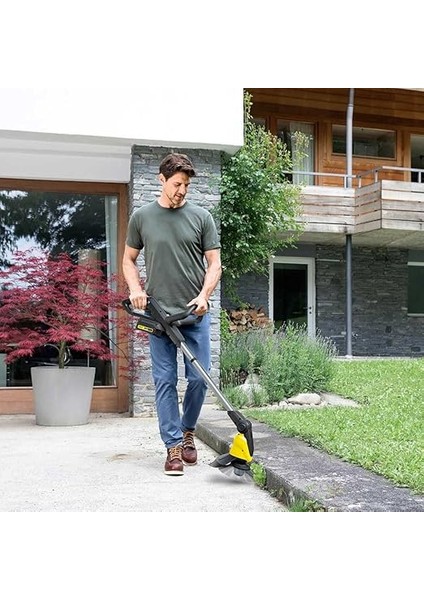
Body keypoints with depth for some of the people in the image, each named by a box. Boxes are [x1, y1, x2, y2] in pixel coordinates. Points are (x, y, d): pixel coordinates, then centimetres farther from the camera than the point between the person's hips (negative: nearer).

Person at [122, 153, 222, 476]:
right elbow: (129, 260, 15)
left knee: (199, 378, 1)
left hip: (195, 314, 0)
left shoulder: (201, 217, 5)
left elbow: (214, 264, 4)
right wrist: (135, 288, -3)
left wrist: (203, 296, -11)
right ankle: (174, 446, 6)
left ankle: (187, 431, 26)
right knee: (165, 381, 0)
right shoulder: (142, 217, 7)